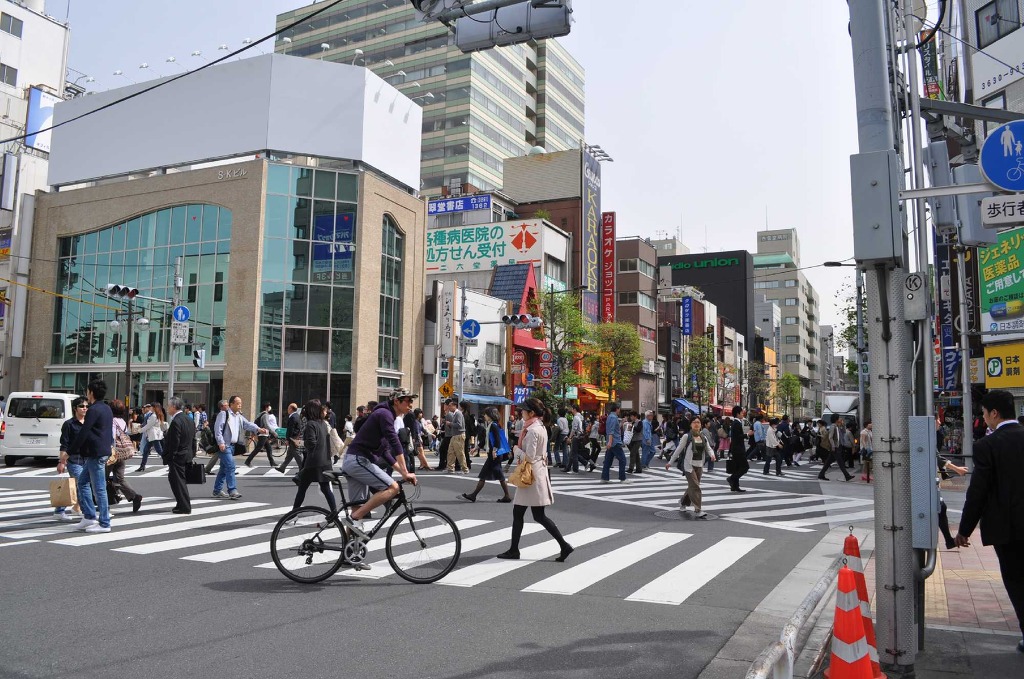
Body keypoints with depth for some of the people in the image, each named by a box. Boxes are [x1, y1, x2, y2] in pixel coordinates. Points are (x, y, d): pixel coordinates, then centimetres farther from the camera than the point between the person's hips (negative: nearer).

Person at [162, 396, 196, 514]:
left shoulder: (176, 422, -19)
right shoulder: (190, 420, 9)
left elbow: (174, 443, -21)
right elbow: (193, 439, 13)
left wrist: (168, 459, -16)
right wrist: (192, 454, 18)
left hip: (177, 457, -9)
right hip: (187, 455, 9)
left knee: (178, 481, -1)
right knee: (180, 481, 19)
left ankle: (184, 507, 3)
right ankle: (183, 505, 25)